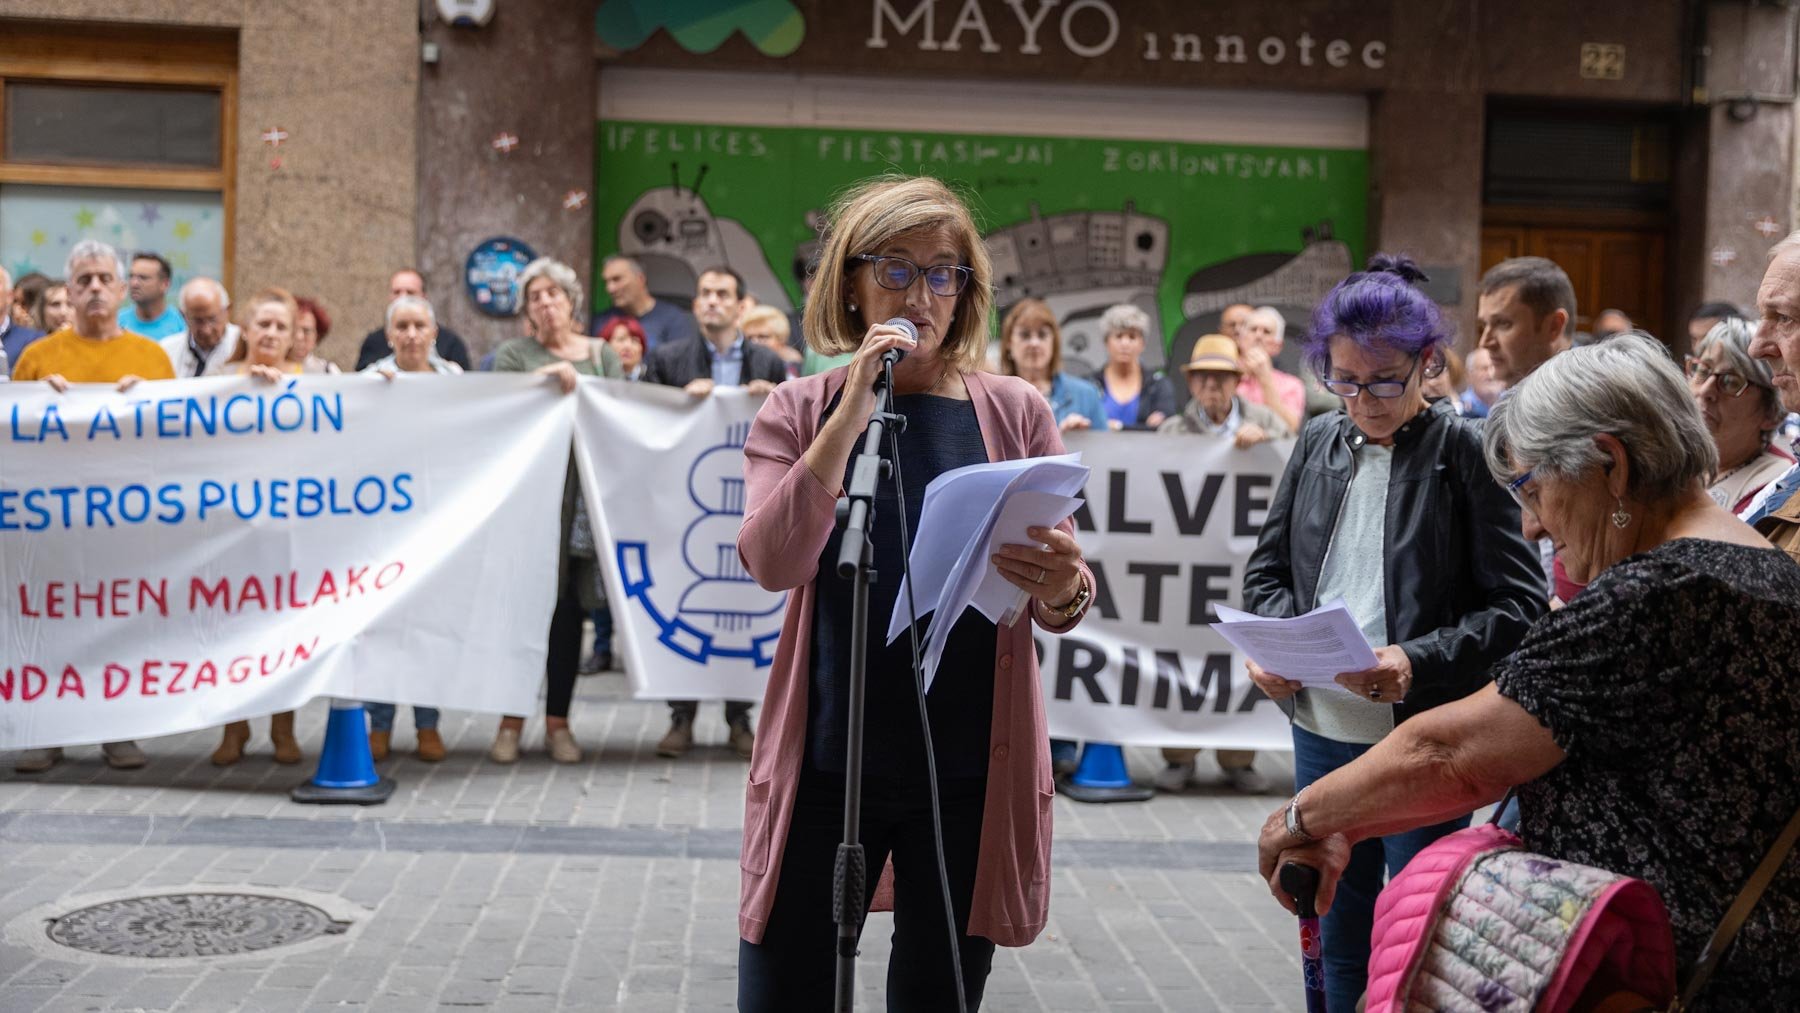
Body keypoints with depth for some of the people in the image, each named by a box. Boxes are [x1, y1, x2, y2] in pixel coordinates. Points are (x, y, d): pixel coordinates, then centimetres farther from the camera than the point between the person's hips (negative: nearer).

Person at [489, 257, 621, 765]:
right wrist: (545, 383, -15)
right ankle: (512, 720, 5)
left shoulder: (602, 355, 13)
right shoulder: (513, 355, 7)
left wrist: (575, 386, -11)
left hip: (583, 492, 2)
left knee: (569, 607, 4)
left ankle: (557, 721, 12)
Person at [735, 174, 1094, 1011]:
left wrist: (1061, 589, -20)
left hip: (972, 765, 1)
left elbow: (1063, 604, 4)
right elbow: (774, 563, -13)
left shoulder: (1014, 413, 3)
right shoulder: (800, 412, 2)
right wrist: (850, 416, -18)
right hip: (827, 761, 0)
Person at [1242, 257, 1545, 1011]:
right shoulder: (1318, 442, 6)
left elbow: (1519, 602, -11)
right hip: (1320, 730, 5)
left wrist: (1419, 662, -22)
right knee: (1338, 938, 16)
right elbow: (1268, 567, 12)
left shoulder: (1465, 450, -7)